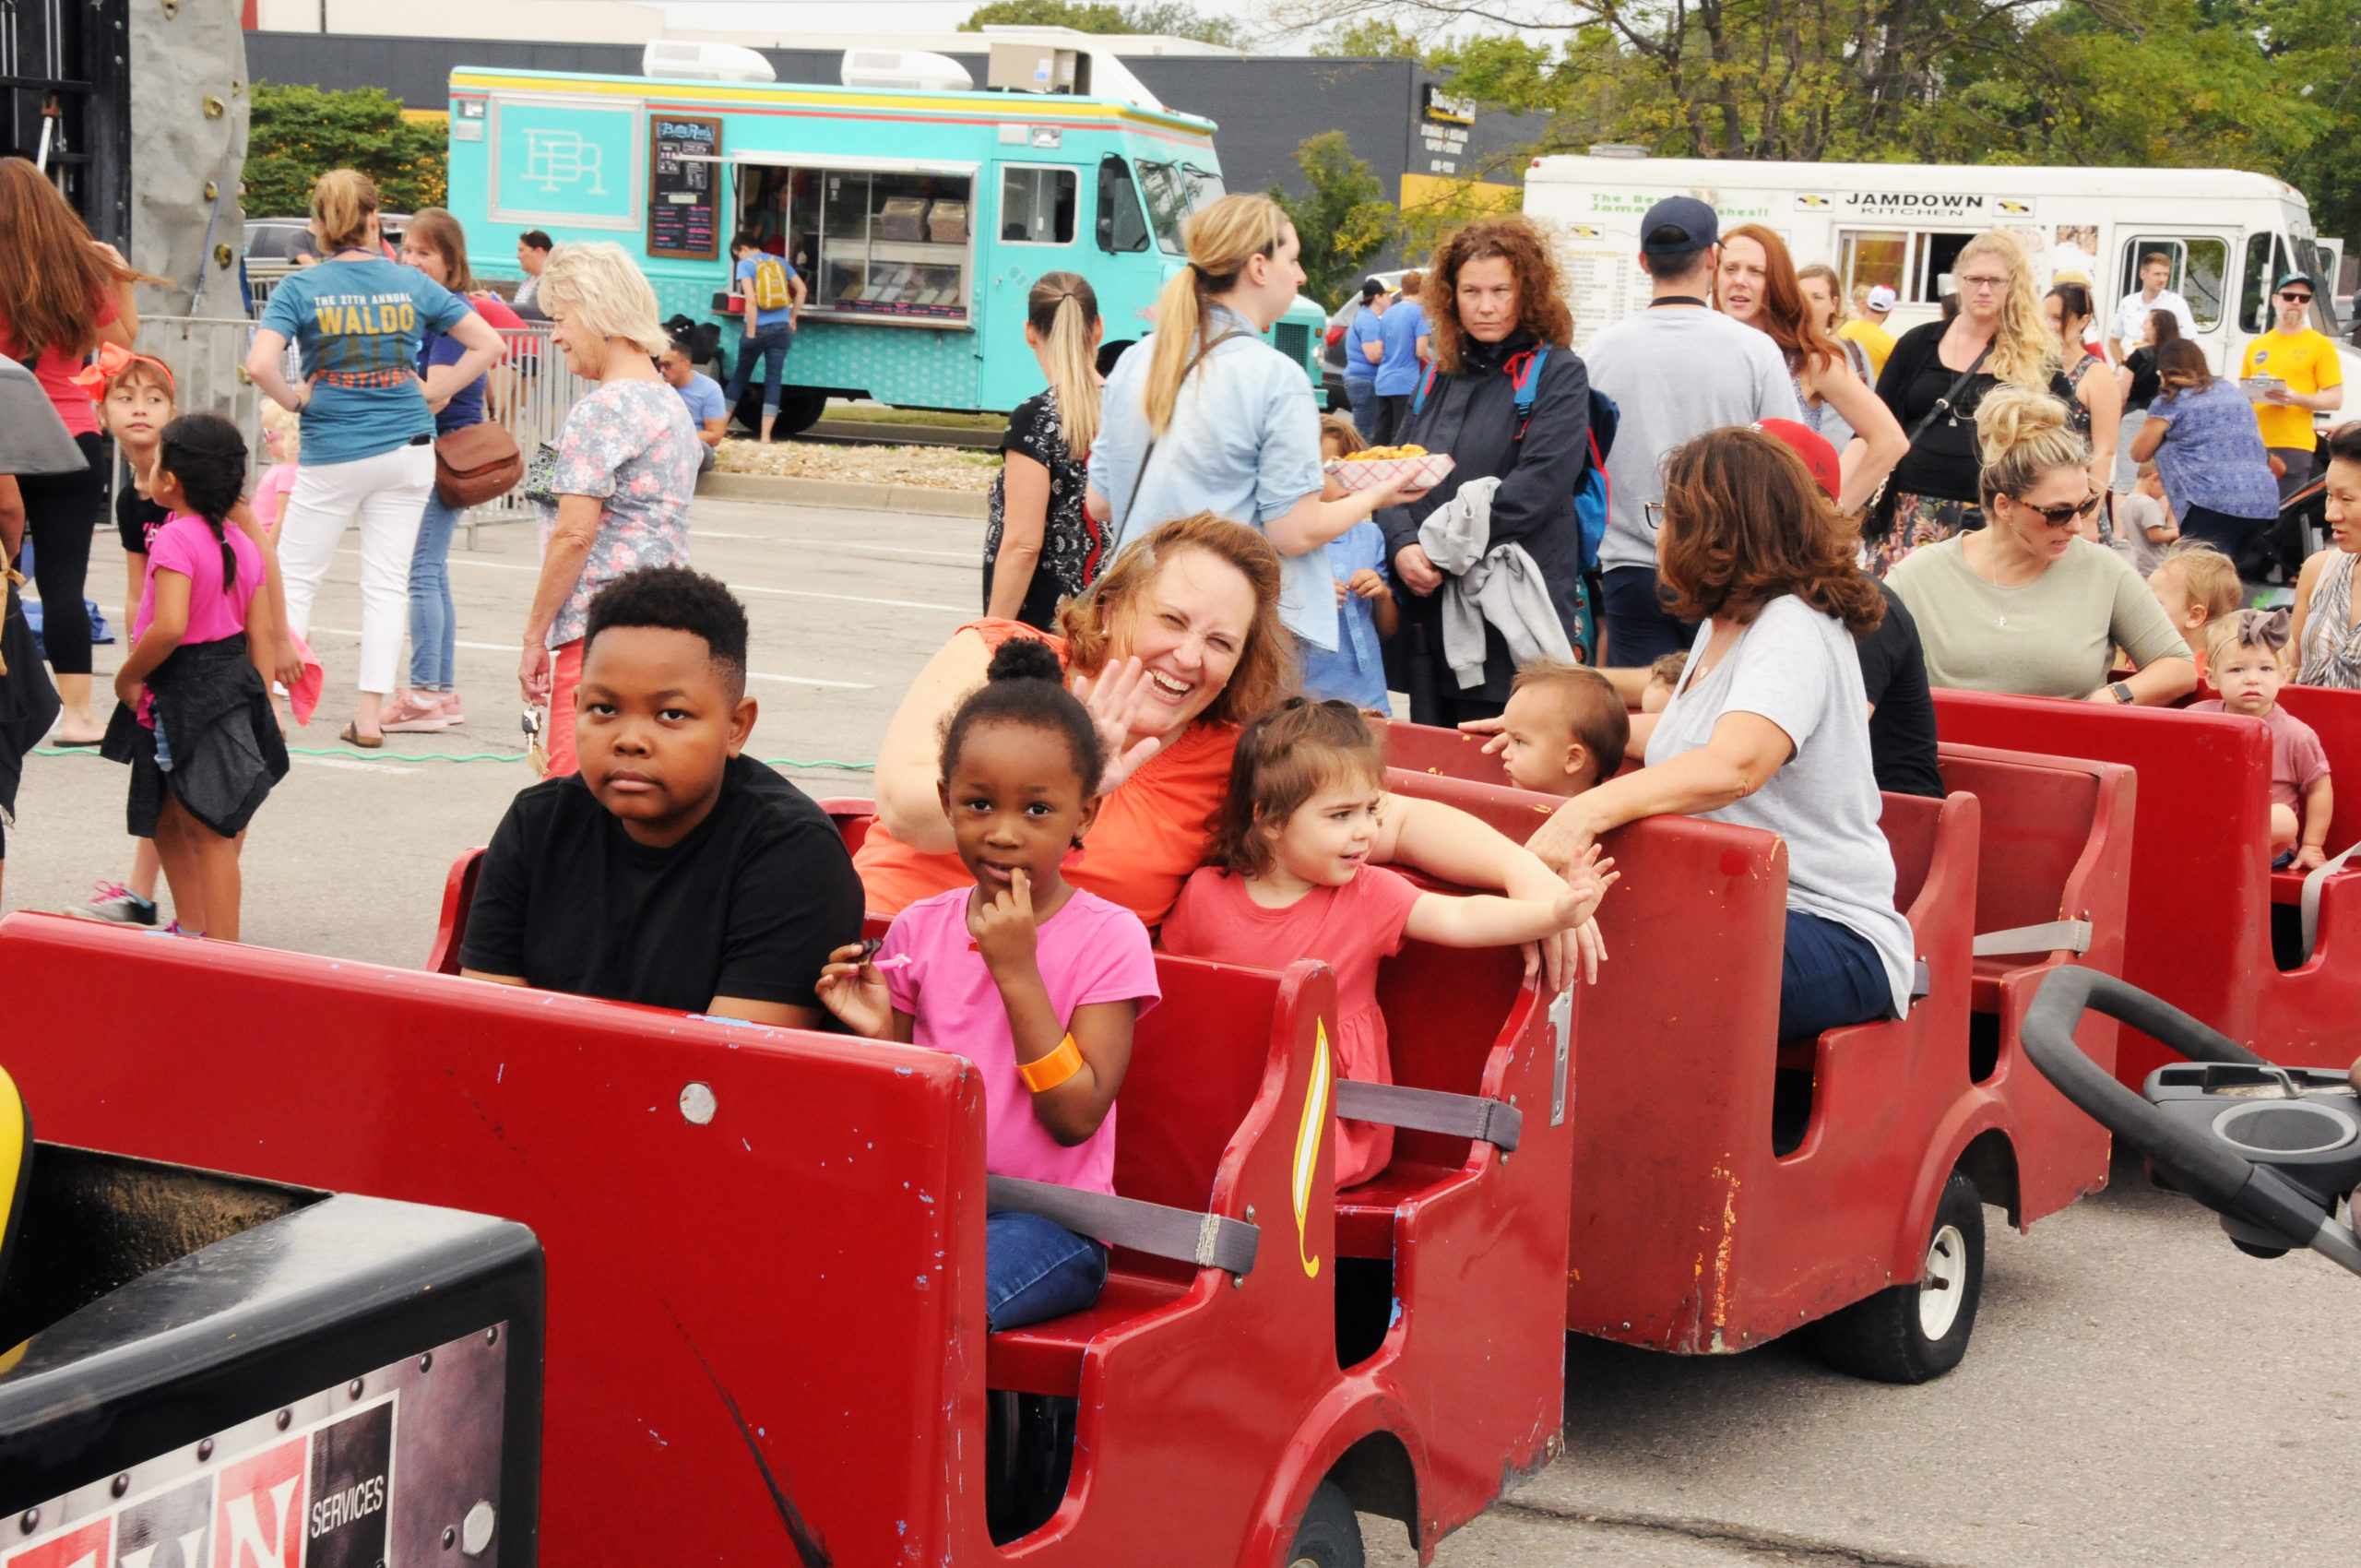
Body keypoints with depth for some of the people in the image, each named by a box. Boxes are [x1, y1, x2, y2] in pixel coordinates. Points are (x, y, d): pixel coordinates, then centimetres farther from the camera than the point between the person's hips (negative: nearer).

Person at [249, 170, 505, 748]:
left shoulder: (300, 288, -6)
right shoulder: (412, 283, 2)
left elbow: (260, 364, -19)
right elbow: (488, 344, 4)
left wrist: (295, 399, -3)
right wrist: (436, 391, 6)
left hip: (334, 454, -2)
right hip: (407, 446, 2)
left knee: (297, 576, 9)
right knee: (388, 580, 6)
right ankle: (369, 713, 6)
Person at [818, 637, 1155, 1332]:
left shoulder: (1108, 938, -5)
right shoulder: (918, 929, 8)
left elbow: (1076, 1116, -13)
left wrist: (1016, 969, -16)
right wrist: (876, 1033, -7)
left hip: (1049, 1218, -4)